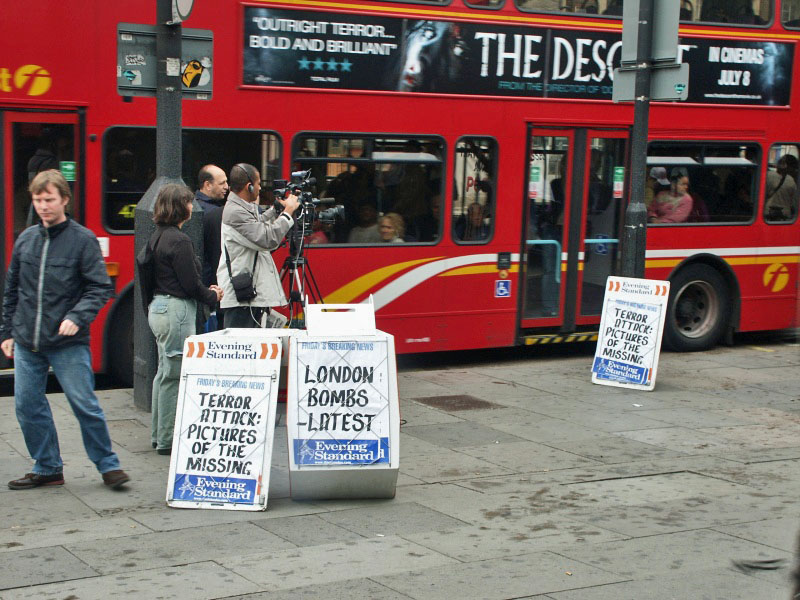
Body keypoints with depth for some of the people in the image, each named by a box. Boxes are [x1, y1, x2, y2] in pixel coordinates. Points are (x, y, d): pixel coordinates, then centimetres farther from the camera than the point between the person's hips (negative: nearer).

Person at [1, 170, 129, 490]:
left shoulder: (83, 239, -4)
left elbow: (100, 287, -6)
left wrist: (77, 317, -20)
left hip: (68, 343, -5)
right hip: (26, 343, 5)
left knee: (84, 404, -3)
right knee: (27, 407, 6)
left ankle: (107, 464, 11)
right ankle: (47, 468, 20)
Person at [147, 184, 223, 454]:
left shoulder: (157, 236, 11)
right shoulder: (178, 240, -17)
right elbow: (190, 283, -16)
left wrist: (206, 290, 11)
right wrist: (213, 296, 1)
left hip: (158, 307, 10)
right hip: (176, 310, -10)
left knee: (165, 372, 17)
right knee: (174, 375, -4)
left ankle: (159, 434, 25)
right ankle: (168, 440, 2)